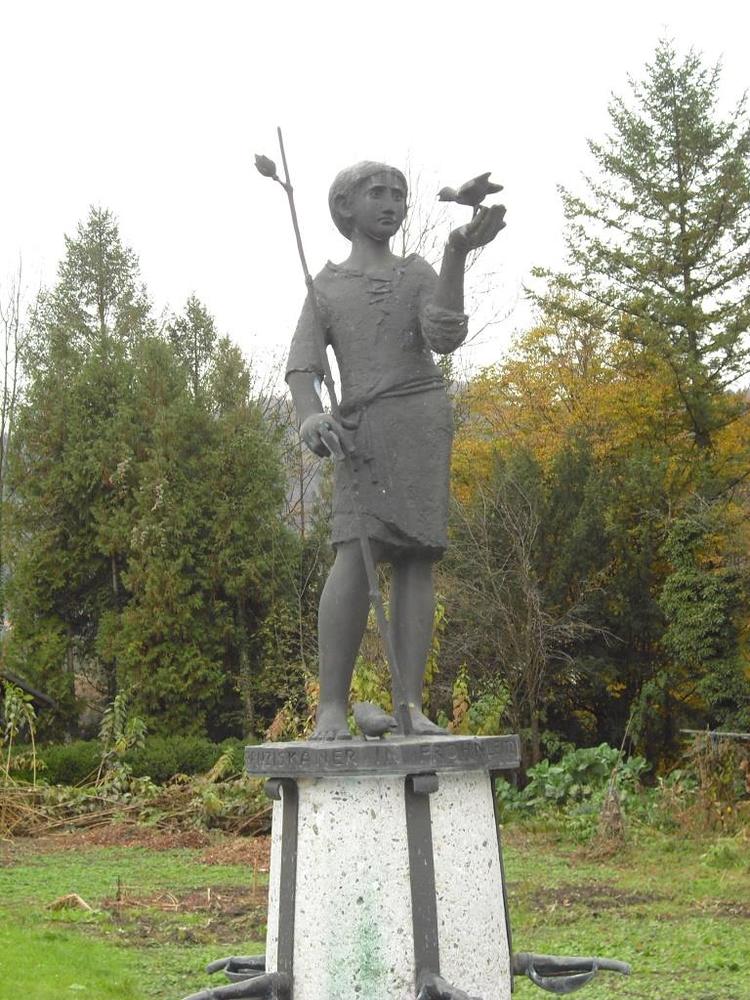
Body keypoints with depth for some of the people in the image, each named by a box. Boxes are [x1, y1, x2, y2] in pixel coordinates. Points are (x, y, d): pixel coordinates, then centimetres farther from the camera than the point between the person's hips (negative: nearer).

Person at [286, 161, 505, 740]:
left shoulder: (419, 274, 15)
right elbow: (303, 365, 3)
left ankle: (412, 707, -7)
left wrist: (458, 254, -18)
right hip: (361, 427, -1)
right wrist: (310, 417, -20)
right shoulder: (326, 286, 16)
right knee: (355, 556, -18)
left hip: (423, 420, 1)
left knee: (416, 559, -6)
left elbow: (445, 337, -6)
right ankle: (332, 707, -17)